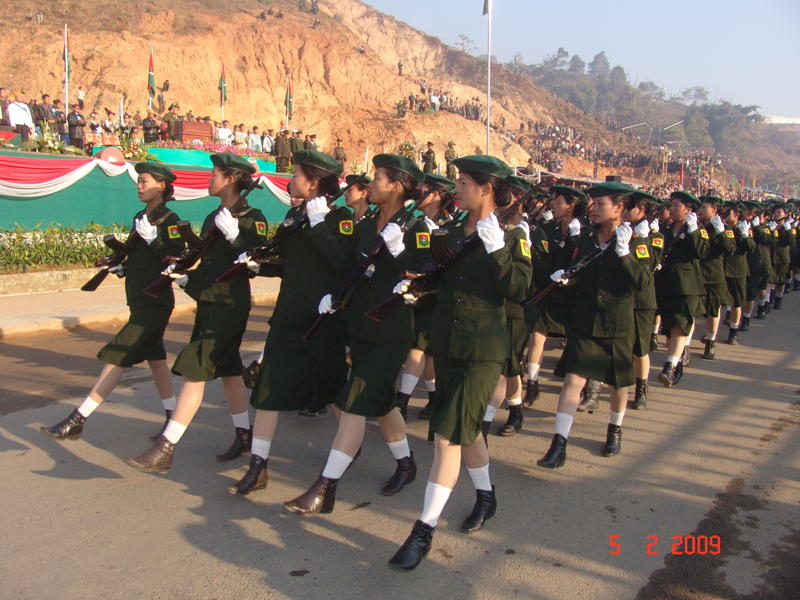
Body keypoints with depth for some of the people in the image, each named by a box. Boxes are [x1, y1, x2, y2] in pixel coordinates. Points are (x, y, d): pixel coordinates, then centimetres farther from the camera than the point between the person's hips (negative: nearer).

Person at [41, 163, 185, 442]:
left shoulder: (169, 220, -11)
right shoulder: (141, 217, 15)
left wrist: (152, 239, -27)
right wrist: (123, 267, 6)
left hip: (155, 302, -10)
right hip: (141, 301, 10)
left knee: (117, 357, -9)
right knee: (155, 358, 13)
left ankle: (77, 421, -5)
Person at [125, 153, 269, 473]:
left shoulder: (252, 218, -10)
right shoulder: (213, 218, 16)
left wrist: (234, 235, -27)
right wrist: (186, 277, 7)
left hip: (230, 306, -9)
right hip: (209, 303, 9)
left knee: (194, 371, -11)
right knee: (228, 371, 15)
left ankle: (165, 450, -8)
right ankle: (243, 435, 27)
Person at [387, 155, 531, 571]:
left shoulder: (512, 236, -7)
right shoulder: (450, 232, 8)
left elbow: (518, 291, -17)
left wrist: (497, 251, -27)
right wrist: (411, 281, -5)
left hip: (484, 349, -6)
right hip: (446, 343, 6)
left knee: (447, 434, -10)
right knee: (465, 427, 18)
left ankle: (424, 532, -1)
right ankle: (485, 497, 41)